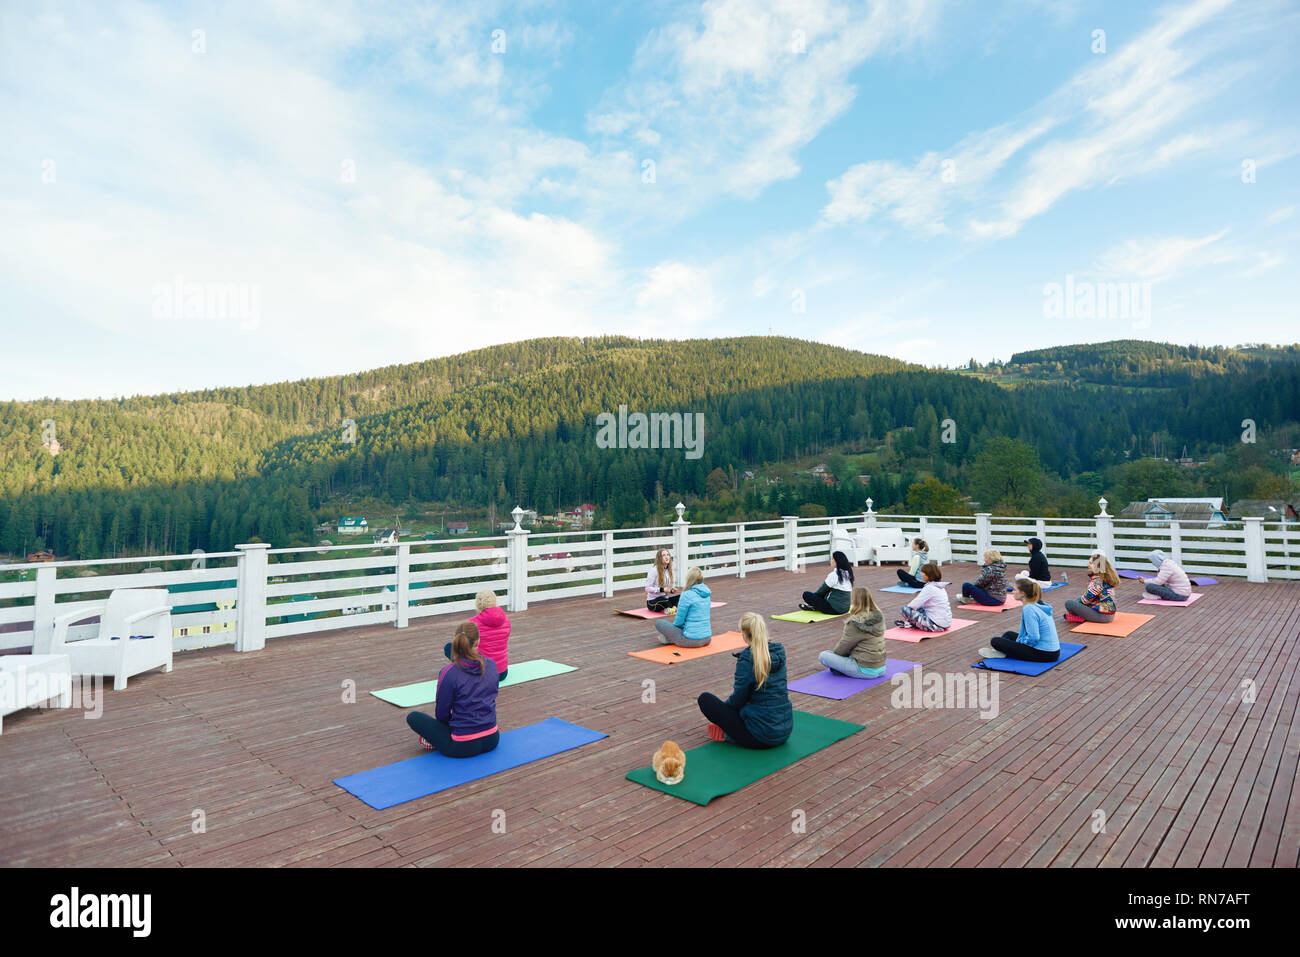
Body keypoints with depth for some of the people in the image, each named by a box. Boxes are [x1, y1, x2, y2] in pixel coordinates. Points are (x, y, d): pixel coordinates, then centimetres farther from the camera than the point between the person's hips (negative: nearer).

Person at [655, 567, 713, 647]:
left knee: (659, 623, 3)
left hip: (692, 640, -7)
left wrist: (674, 624, 13)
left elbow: (679, 621, -10)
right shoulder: (707, 594, 5)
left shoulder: (687, 595, -17)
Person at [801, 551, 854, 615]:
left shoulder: (833, 575, -16)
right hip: (845, 609, 9)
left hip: (834, 609, -9)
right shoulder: (847, 574, 8)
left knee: (806, 594, -8)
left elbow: (822, 590, -2)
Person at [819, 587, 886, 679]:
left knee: (823, 656, -5)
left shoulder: (855, 623, -20)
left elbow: (843, 647, -9)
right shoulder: (879, 617, 2)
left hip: (865, 671, -8)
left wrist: (834, 653, 12)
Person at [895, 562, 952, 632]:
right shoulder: (940, 587, 12)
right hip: (946, 623, 10)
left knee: (904, 609, -15)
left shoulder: (929, 588, -15)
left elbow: (914, 605, -13)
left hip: (937, 625, -10)